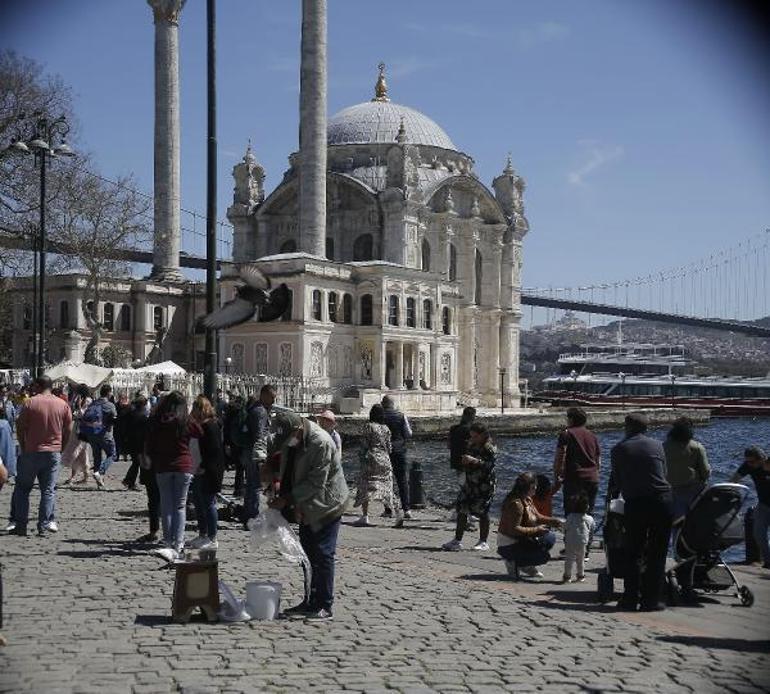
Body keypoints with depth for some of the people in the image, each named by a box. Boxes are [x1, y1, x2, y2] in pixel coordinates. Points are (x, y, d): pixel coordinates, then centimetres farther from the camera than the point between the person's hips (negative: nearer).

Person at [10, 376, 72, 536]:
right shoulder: (63, 405, 1)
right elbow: (67, 431, 3)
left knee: (22, 489, 10)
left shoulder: (31, 403, -8)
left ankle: (20, 525, 8)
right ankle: (44, 526, 2)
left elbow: (20, 427, -4)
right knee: (48, 490, 7)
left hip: (32, 452, -2)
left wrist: (24, 448, 9)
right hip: (54, 453, 2)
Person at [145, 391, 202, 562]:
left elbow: (148, 448, 5)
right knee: (180, 506, 1)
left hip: (162, 468, 2)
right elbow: (203, 436, 5)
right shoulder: (186, 422, -6)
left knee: (166, 506, 9)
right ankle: (177, 545, -8)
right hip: (183, 467, -2)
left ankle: (169, 544, 11)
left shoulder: (155, 422, -1)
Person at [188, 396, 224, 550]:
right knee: (198, 503, 16)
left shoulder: (210, 426, -15)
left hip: (209, 473, -10)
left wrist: (204, 468, -21)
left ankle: (212, 539, 1)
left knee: (208, 503, -5)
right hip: (200, 473, 10)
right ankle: (203, 536, 27)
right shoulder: (200, 426, 13)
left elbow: (215, 451, -20)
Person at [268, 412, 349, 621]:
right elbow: (288, 471, 11)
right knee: (310, 552, 13)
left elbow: (316, 483, -25)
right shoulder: (289, 440, -1)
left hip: (327, 504, -8)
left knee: (323, 554, -7)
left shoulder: (321, 443, -26)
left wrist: (288, 499, -23)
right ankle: (312, 602, 22)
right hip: (306, 504, 8)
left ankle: (325, 607, 1)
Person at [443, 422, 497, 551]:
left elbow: (489, 465, -22)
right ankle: (457, 540, 8)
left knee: (483, 512, 0)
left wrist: (474, 461, -28)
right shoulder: (472, 446, 13)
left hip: (484, 486, -7)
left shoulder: (490, 448, -10)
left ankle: (483, 542, 14)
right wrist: (464, 462, 1)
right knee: (461, 509, 2)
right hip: (470, 483, 7)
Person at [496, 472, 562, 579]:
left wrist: (552, 521, 0)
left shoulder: (527, 499, 7)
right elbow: (514, 529, -28)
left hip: (520, 541, 10)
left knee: (550, 538, 12)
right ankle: (514, 563, -3)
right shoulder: (516, 503, -25)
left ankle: (526, 566, 12)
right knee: (545, 555, -17)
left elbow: (537, 517, 16)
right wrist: (536, 530, -26)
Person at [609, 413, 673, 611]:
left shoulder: (619, 449, 5)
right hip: (662, 501, 1)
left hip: (635, 504, -1)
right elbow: (663, 474, 14)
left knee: (633, 554, 9)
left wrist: (611, 496, 31)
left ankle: (630, 599, 8)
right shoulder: (657, 445, 9)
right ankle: (651, 600, 5)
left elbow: (615, 479, 11)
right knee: (657, 554, 6)